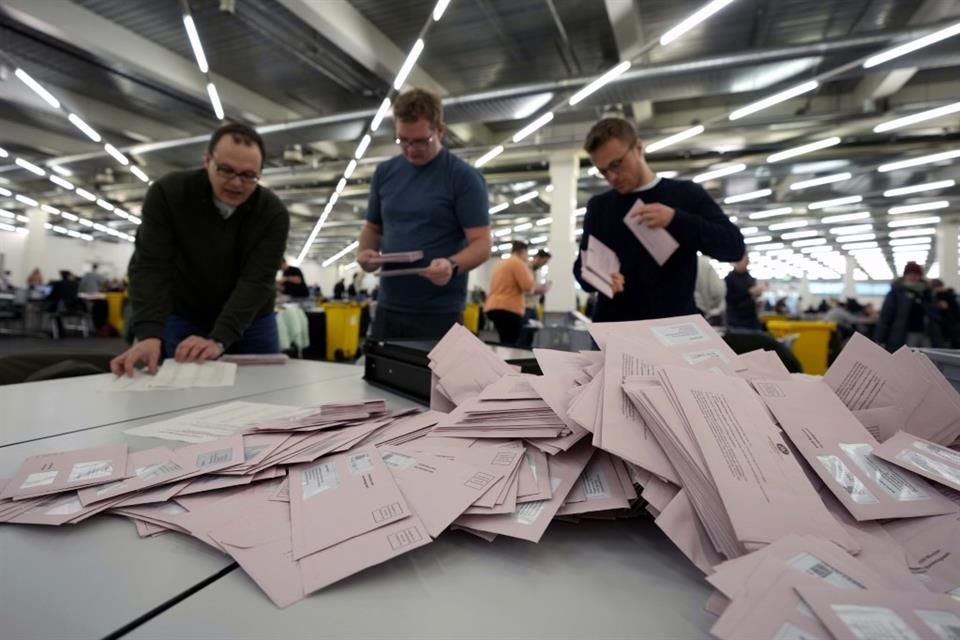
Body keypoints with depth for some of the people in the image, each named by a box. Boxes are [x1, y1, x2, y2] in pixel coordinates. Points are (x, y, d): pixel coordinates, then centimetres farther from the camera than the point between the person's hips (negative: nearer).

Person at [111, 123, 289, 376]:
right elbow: (151, 267, -22)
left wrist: (218, 340, -38)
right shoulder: (167, 193, -17)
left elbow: (256, 281, -26)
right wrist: (149, 334, -37)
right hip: (182, 317, 0)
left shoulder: (273, 213, -18)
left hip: (251, 321, 0)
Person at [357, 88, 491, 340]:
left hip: (439, 312, -4)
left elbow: (481, 243, -11)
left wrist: (452, 265, -30)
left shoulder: (465, 177, -7)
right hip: (388, 307, 5)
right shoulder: (384, 173, 8)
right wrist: (365, 252, -4)